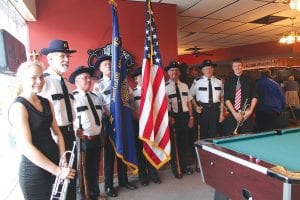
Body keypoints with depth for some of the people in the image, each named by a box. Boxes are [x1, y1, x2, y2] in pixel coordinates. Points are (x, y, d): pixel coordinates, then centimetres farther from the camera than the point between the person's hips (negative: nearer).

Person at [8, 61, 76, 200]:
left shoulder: (46, 103, 6)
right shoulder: (18, 107, -15)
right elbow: (26, 147, -21)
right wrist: (58, 171, -19)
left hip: (54, 163, 7)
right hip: (34, 171, -7)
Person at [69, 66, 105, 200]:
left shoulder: (94, 96, 13)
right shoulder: (72, 97, -11)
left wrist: (100, 131, 16)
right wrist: (75, 131, -29)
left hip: (97, 138, 7)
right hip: (83, 140, -7)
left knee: (94, 168, 19)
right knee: (82, 169, 7)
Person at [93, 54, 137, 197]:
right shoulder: (98, 85, 0)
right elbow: (98, 106, -7)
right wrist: (108, 116, -15)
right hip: (108, 120, -3)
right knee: (109, 153, 5)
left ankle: (123, 180, 31)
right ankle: (109, 185, 21)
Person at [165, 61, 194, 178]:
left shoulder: (184, 86, 10)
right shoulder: (164, 87, -6)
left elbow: (189, 103, 10)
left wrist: (191, 117, 5)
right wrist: (168, 117, -16)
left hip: (185, 116, 5)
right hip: (173, 117, -4)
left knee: (184, 142, 14)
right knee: (174, 143, 6)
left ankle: (183, 166, 33)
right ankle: (175, 168, 25)